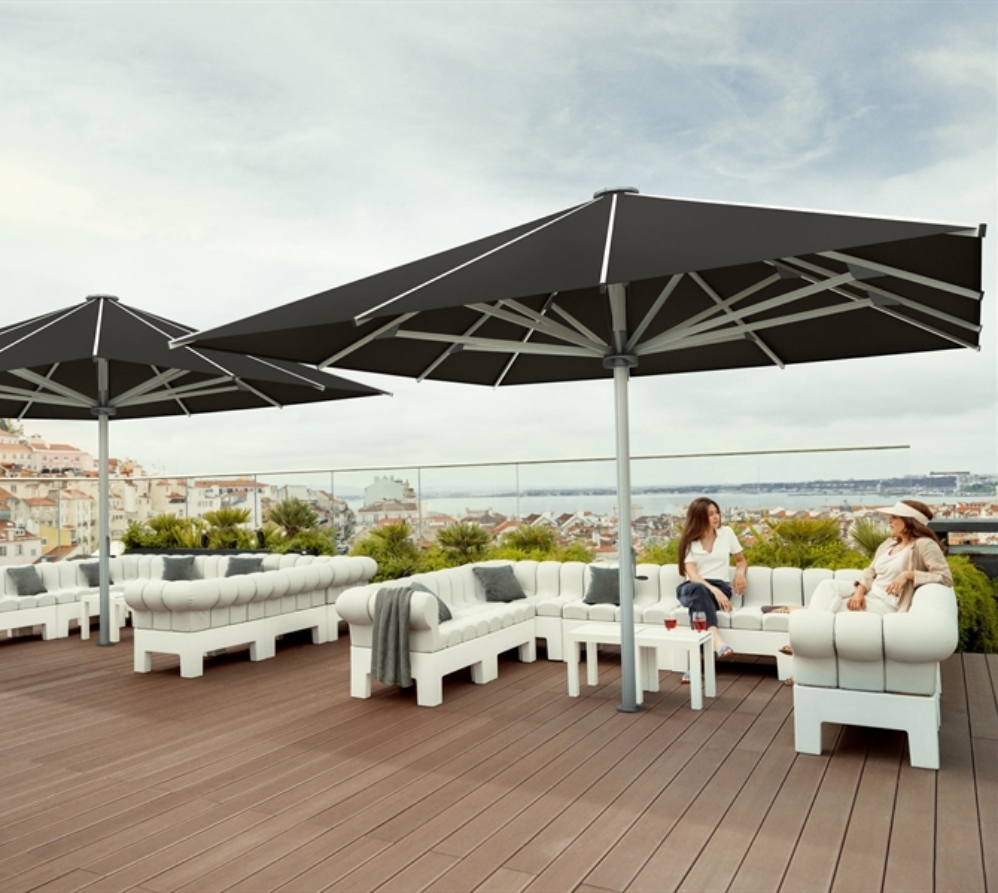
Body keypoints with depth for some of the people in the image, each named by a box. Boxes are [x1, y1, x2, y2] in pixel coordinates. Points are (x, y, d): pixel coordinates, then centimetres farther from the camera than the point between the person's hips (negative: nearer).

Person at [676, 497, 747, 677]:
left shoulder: (727, 533, 9)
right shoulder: (689, 541, 2)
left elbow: (742, 560, 21)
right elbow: (692, 574, -10)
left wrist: (740, 572, -5)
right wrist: (714, 591, -28)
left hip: (720, 587, 1)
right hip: (692, 589, -1)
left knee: (699, 601, -37)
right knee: (698, 590, -41)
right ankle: (718, 642, -56)